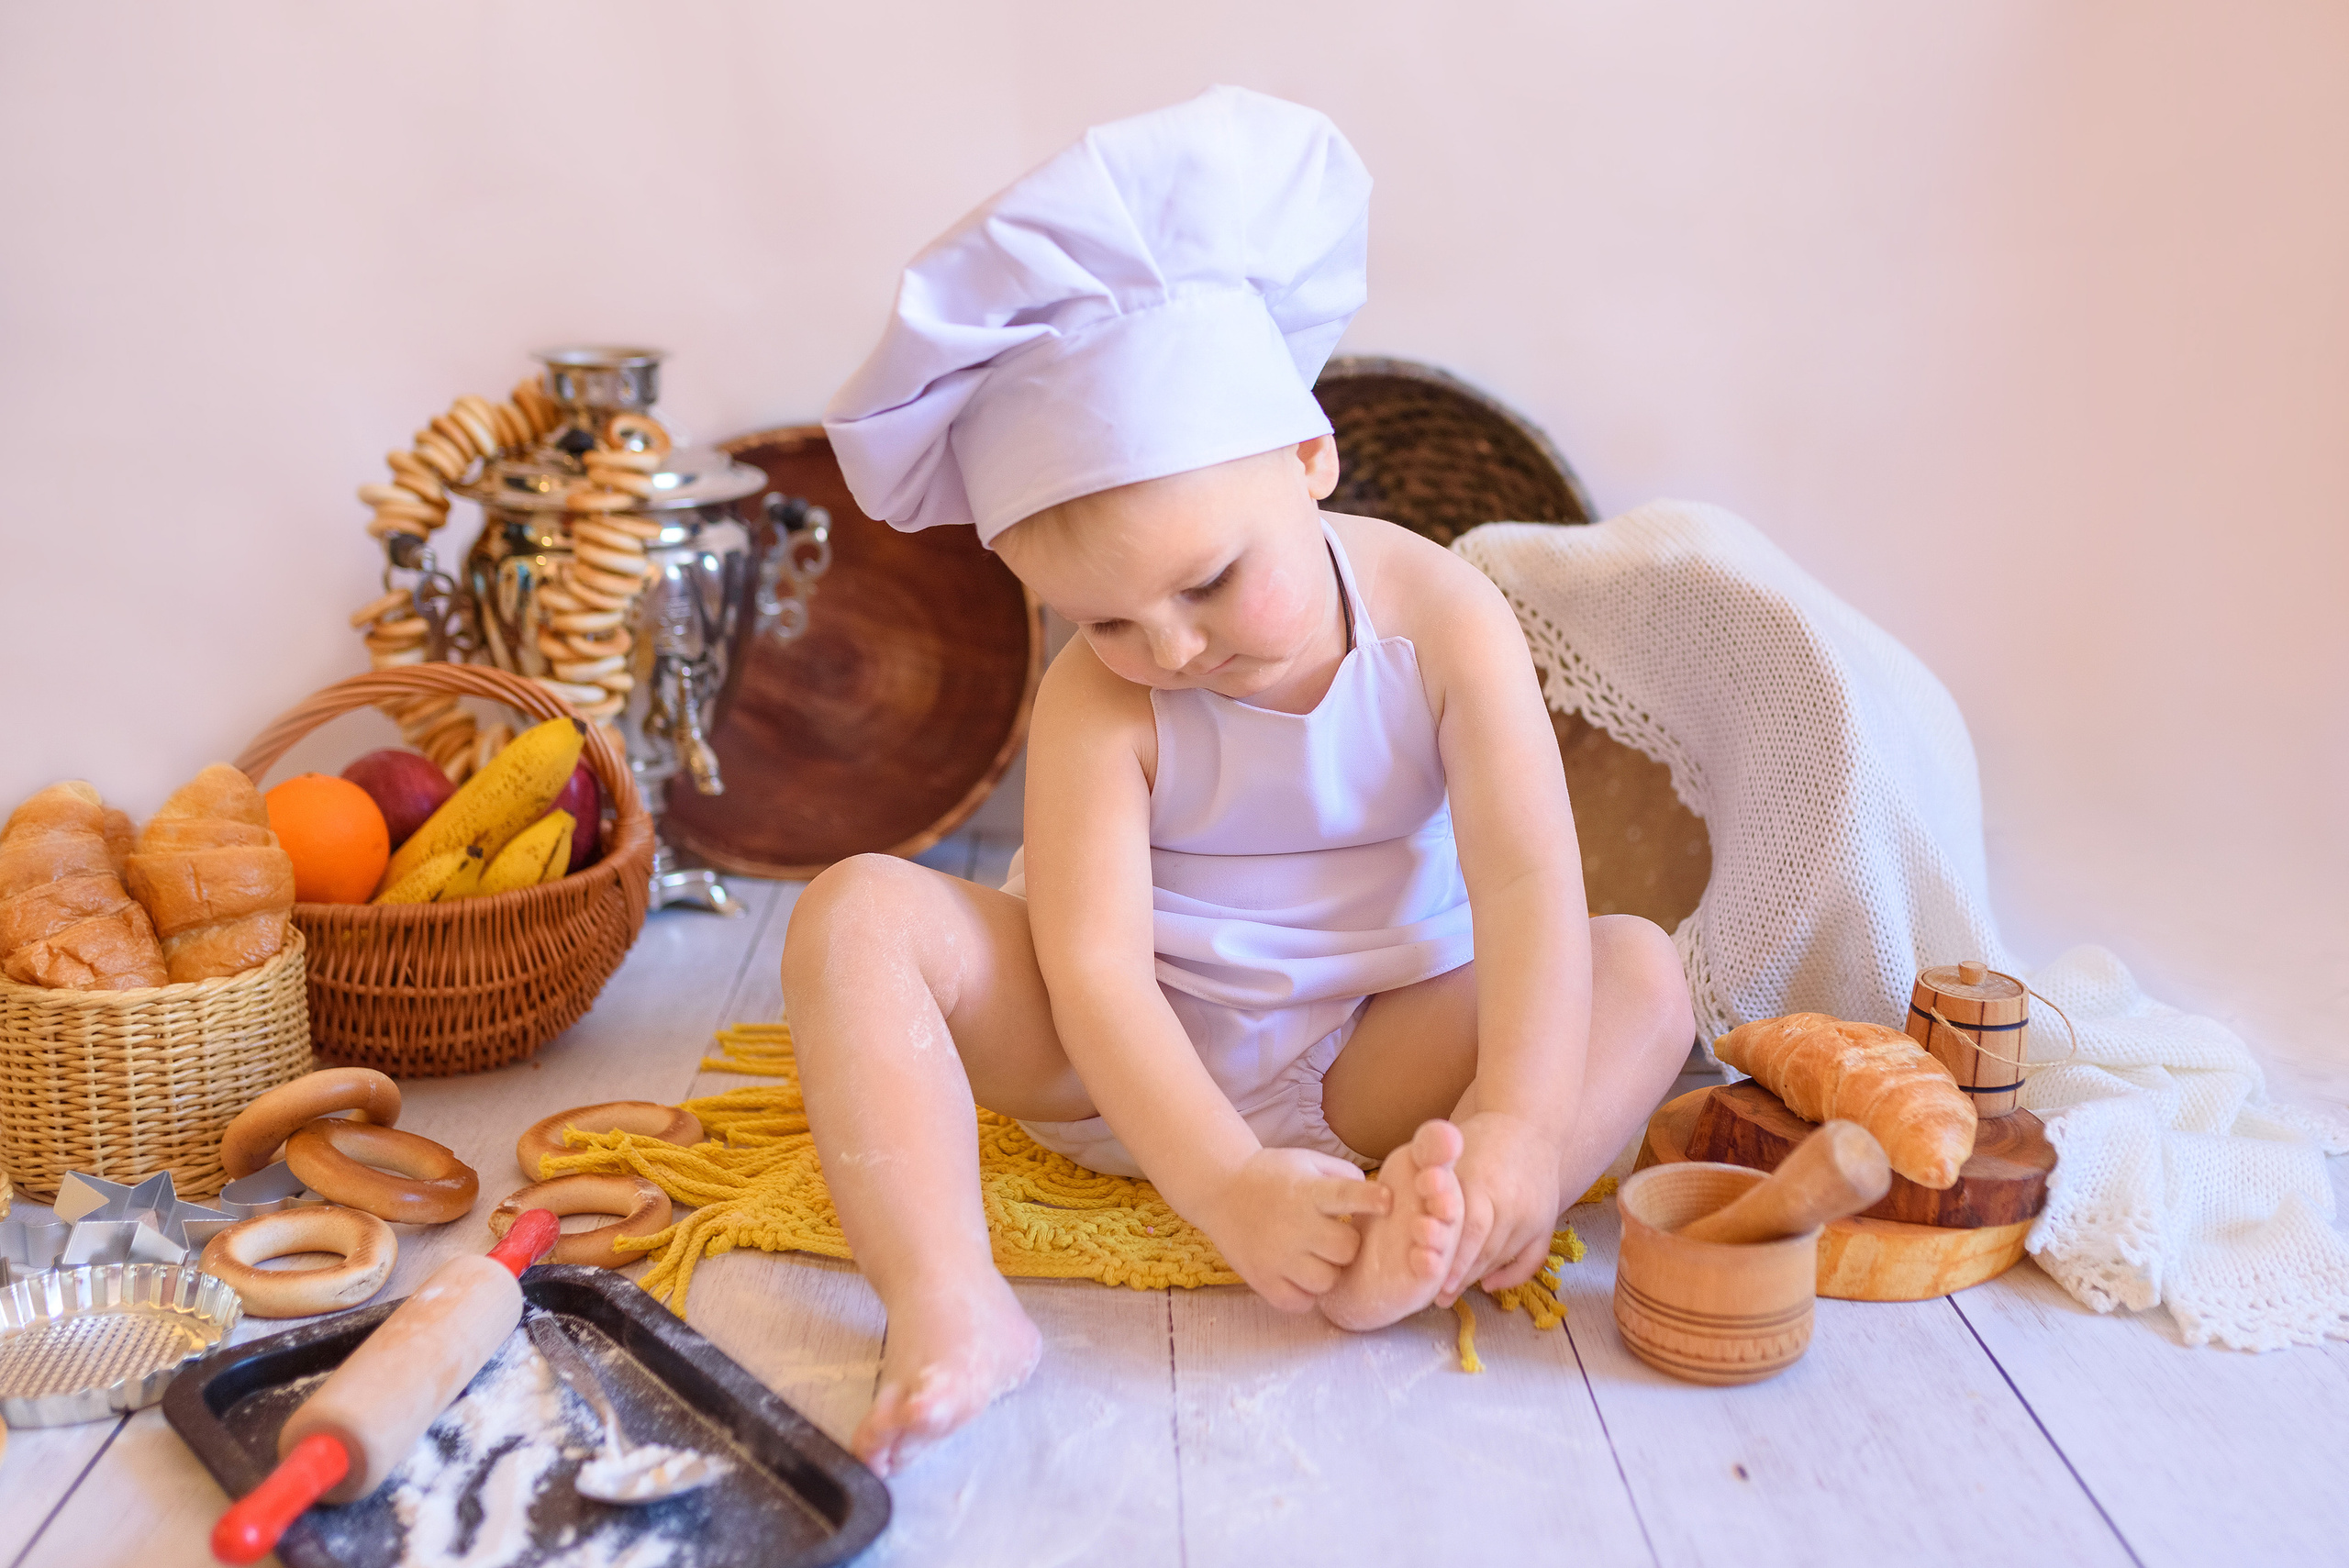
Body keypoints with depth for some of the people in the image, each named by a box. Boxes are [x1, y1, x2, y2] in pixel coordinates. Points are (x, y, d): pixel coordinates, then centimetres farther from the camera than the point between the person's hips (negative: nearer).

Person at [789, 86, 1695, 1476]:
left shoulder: (1444, 616, -15)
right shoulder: (1098, 702, -18)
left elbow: (1531, 881, -23)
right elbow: (1093, 966, -25)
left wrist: (1521, 1119, -38)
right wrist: (1229, 1184, -39)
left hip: (1363, 1062, 1)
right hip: (1118, 1064, -1)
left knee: (1639, 969, -21)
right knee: (858, 914, -22)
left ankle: (1399, 1252, -44)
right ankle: (951, 1307, -38)